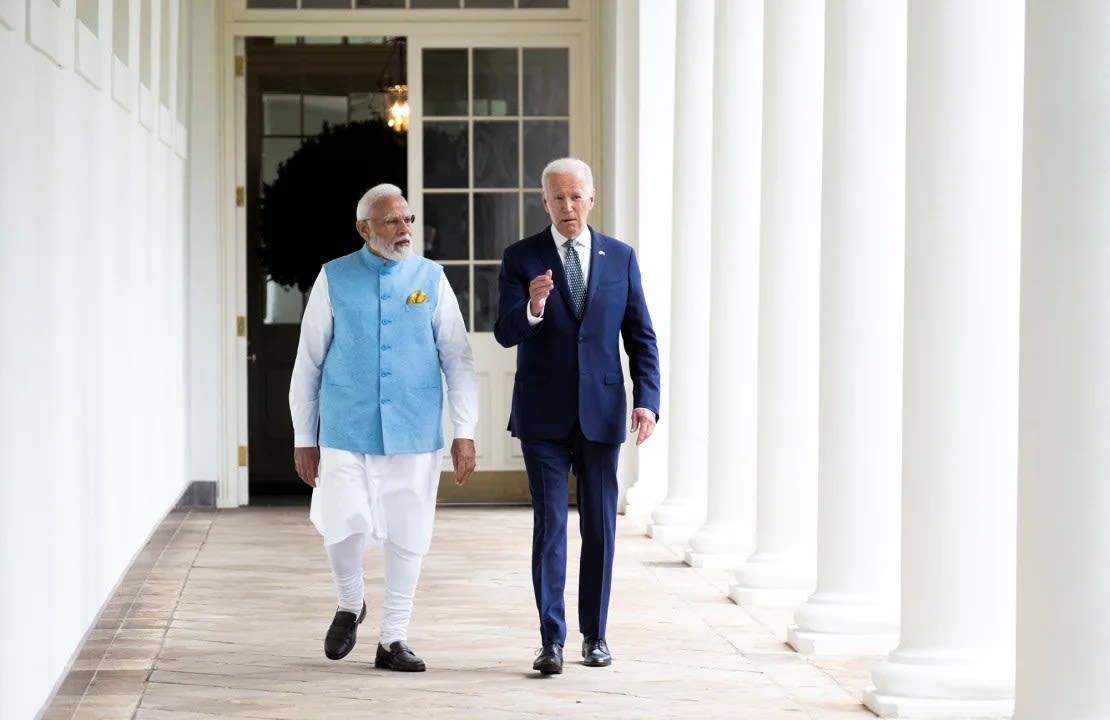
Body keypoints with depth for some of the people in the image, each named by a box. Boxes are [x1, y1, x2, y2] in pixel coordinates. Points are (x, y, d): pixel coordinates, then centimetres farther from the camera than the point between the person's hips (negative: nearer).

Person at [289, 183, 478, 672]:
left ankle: (393, 640, 18)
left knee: (408, 539, 3)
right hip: (346, 432, -1)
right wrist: (304, 438, 5)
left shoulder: (431, 279, 4)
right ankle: (350, 604, 19)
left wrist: (465, 431, -2)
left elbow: (458, 359, 5)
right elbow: (308, 361, 6)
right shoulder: (335, 280, 2)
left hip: (414, 433, 1)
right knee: (345, 530, -12)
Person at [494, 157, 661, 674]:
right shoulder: (521, 258, 0)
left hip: (601, 413, 2)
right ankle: (551, 641, -4)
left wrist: (647, 401, -6)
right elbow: (505, 334, -9)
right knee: (549, 524, -4)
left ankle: (595, 635, 18)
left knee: (600, 526, 7)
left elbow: (641, 337, 6)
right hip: (543, 416, -2)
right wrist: (532, 307, -31)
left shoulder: (620, 258, 6)